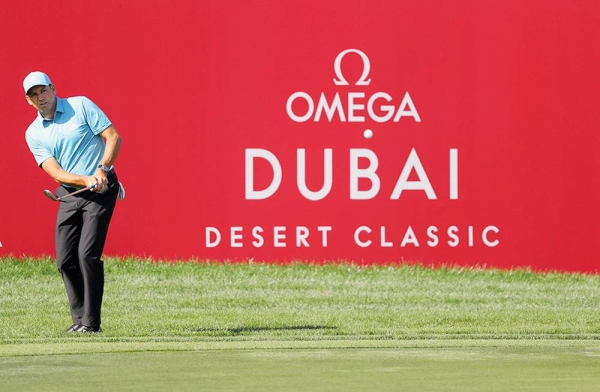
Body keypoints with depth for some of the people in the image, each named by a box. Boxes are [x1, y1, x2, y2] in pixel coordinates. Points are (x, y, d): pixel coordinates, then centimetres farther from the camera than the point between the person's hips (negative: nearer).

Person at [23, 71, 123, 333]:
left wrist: (102, 169, -19)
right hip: (69, 194, 4)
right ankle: (79, 318, 12)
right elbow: (55, 172, -6)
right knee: (65, 259, -1)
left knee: (87, 254, -15)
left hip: (101, 191, -4)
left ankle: (92, 322, -10)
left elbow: (113, 136, -5)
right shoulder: (34, 133, 5)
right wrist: (86, 180, -22)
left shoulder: (81, 106, -2)